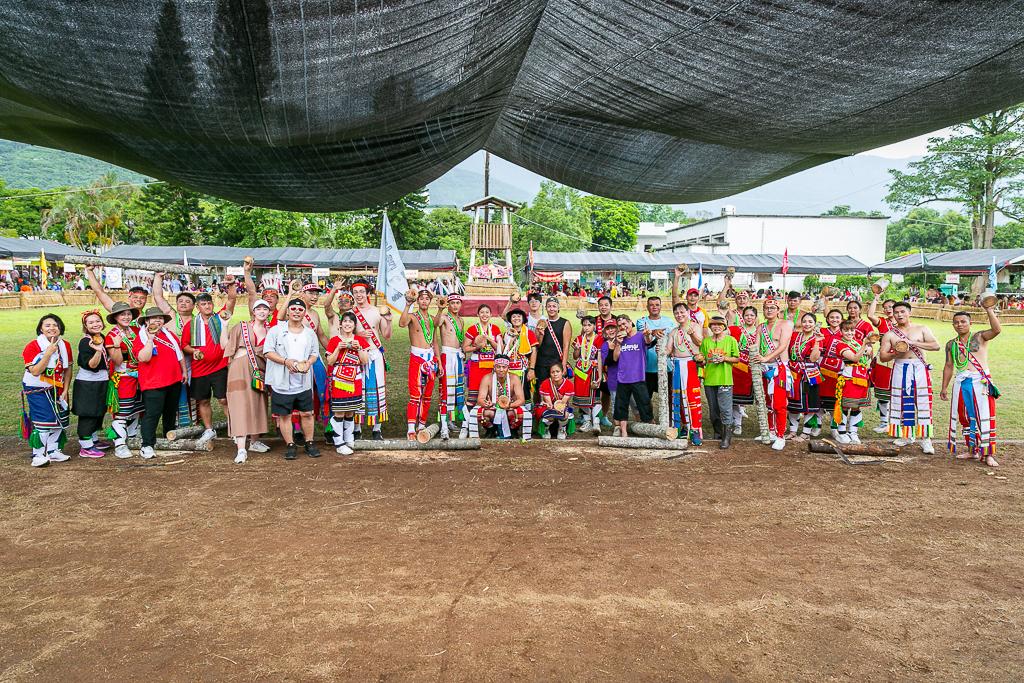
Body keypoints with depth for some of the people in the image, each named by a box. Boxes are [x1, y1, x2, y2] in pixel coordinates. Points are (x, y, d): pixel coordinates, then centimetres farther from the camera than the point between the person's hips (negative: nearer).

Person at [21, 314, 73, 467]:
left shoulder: (65, 346, 1)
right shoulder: (32, 346, -15)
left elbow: (68, 369, 6)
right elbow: (35, 371, -24)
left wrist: (65, 391, 0)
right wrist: (49, 352, -27)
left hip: (57, 390, 5)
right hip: (37, 390, -5)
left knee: (59, 419, 6)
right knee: (43, 420, -12)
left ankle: (53, 451, 20)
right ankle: (38, 454, -1)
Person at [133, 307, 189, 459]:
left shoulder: (169, 334, 13)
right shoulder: (141, 337, -7)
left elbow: (179, 351, 22)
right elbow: (144, 358, -23)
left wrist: (184, 370, 18)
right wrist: (150, 339, -23)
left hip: (174, 380, 7)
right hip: (153, 382, -7)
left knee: (171, 411, 18)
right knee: (152, 413, -12)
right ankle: (147, 446, -7)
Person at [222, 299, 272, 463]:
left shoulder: (269, 332, 13)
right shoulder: (242, 326, 5)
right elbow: (225, 344, -1)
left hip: (259, 370, 4)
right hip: (240, 368, -4)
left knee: (257, 405, 10)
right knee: (240, 405, -11)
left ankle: (254, 442, 25)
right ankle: (241, 449, -16)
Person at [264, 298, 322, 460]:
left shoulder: (310, 333, 10)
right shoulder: (276, 330, 1)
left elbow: (315, 353, 14)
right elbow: (268, 351, -4)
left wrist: (308, 362, -8)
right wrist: (286, 361, -18)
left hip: (304, 383, 2)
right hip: (282, 382, -2)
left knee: (307, 413, 6)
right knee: (284, 415, 4)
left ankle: (309, 443, 21)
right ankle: (290, 445, 16)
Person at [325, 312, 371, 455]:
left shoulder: (360, 340, 8)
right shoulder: (334, 340, 2)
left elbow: (365, 361, 3)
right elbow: (330, 362, -3)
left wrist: (358, 348, -10)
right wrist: (339, 348, -14)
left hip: (354, 382, 3)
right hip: (339, 381, -3)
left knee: (350, 412, 9)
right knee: (339, 413, -4)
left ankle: (349, 440, 21)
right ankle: (339, 444, 1)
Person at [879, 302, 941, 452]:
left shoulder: (922, 329, 7)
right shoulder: (890, 334, 8)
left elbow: (936, 346, -6)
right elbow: (882, 356, 4)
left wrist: (912, 343, -15)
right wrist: (895, 354, -17)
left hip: (920, 369, -1)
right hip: (900, 370, 1)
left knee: (923, 403, -5)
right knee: (902, 402, 2)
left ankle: (926, 440, 0)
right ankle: (907, 435, 17)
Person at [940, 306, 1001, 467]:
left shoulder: (980, 337, 3)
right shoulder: (951, 344, 13)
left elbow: (996, 330, -18)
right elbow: (948, 366, 17)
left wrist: (989, 311, -22)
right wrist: (944, 388, 15)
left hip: (980, 381, -4)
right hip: (960, 382, 4)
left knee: (984, 417, -7)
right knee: (966, 417, 8)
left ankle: (987, 454, -3)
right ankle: (972, 450, 19)